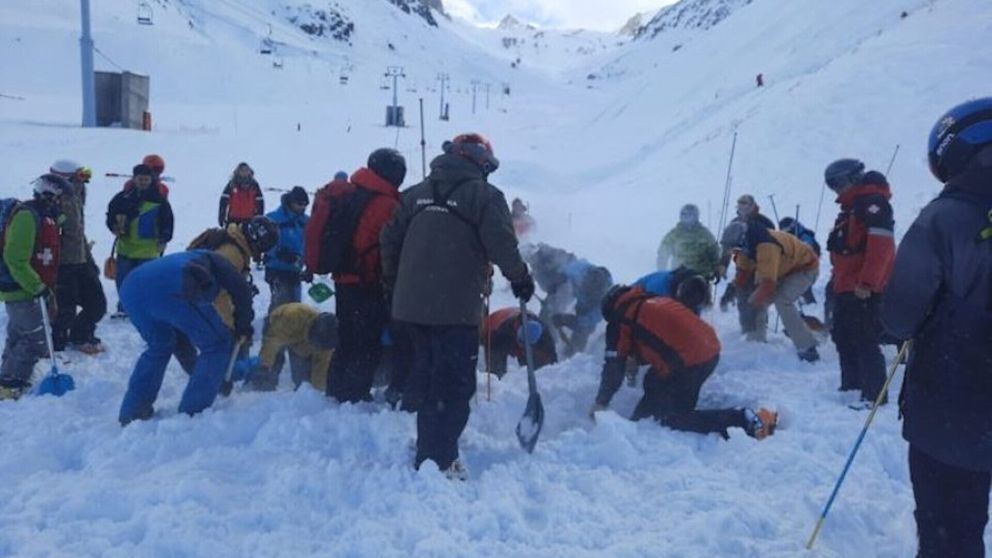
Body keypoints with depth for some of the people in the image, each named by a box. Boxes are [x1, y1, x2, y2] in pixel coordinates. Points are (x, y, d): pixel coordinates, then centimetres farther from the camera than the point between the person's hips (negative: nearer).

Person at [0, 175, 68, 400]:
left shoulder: (45, 216, 12)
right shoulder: (27, 216, -19)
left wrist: (45, 289, 20)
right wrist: (38, 288, -22)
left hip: (28, 290, 10)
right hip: (22, 291, -10)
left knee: (18, 338, 18)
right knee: (36, 340, -8)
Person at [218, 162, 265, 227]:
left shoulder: (254, 185, 3)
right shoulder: (232, 184, -2)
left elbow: (260, 202, 6)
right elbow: (224, 200, -2)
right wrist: (221, 217, -5)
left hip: (249, 220, 1)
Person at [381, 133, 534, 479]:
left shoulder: (417, 194, 13)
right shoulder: (484, 195, -5)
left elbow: (390, 239, 14)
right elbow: (501, 244, -10)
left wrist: (394, 281, 26)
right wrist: (521, 278, 6)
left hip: (412, 304, 7)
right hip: (456, 308, -7)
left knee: (428, 379, 20)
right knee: (454, 386, 0)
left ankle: (430, 450, 31)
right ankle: (437, 461, -2)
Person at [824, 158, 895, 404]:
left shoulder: (872, 202, -13)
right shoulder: (852, 207, 18)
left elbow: (881, 245, -24)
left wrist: (867, 282, -26)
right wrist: (837, 279, 21)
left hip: (864, 290, -10)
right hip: (846, 287, 10)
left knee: (865, 342, -8)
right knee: (844, 338, 16)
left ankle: (874, 395, -2)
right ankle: (852, 387, 27)